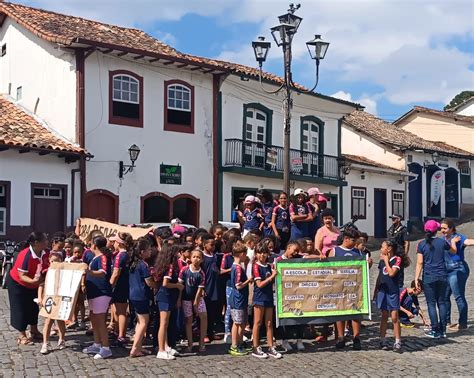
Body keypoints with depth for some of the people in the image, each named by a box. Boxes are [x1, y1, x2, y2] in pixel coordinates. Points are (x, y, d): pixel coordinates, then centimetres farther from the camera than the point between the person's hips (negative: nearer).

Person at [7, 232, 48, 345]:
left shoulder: (44, 254, -16)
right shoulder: (25, 255, -34)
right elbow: (22, 276, -32)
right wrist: (33, 281, -48)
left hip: (32, 285, 7)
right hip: (17, 284, -7)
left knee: (33, 307, 13)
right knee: (20, 309, 0)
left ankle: (34, 332, 27)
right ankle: (22, 336, 10)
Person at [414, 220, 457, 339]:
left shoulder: (422, 244, -5)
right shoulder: (442, 242, 1)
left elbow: (420, 263, -7)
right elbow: (453, 251, 21)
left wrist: (416, 278, -3)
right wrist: (453, 242, 40)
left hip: (429, 278, -2)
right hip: (442, 277, 2)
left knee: (431, 304, 3)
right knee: (442, 302, 10)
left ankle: (435, 331, 3)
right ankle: (442, 330, 13)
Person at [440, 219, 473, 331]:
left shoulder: (458, 238, -11)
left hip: (458, 270, -8)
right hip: (447, 271, 9)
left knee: (459, 297, -6)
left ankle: (463, 324, 3)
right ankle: (446, 320, 28)